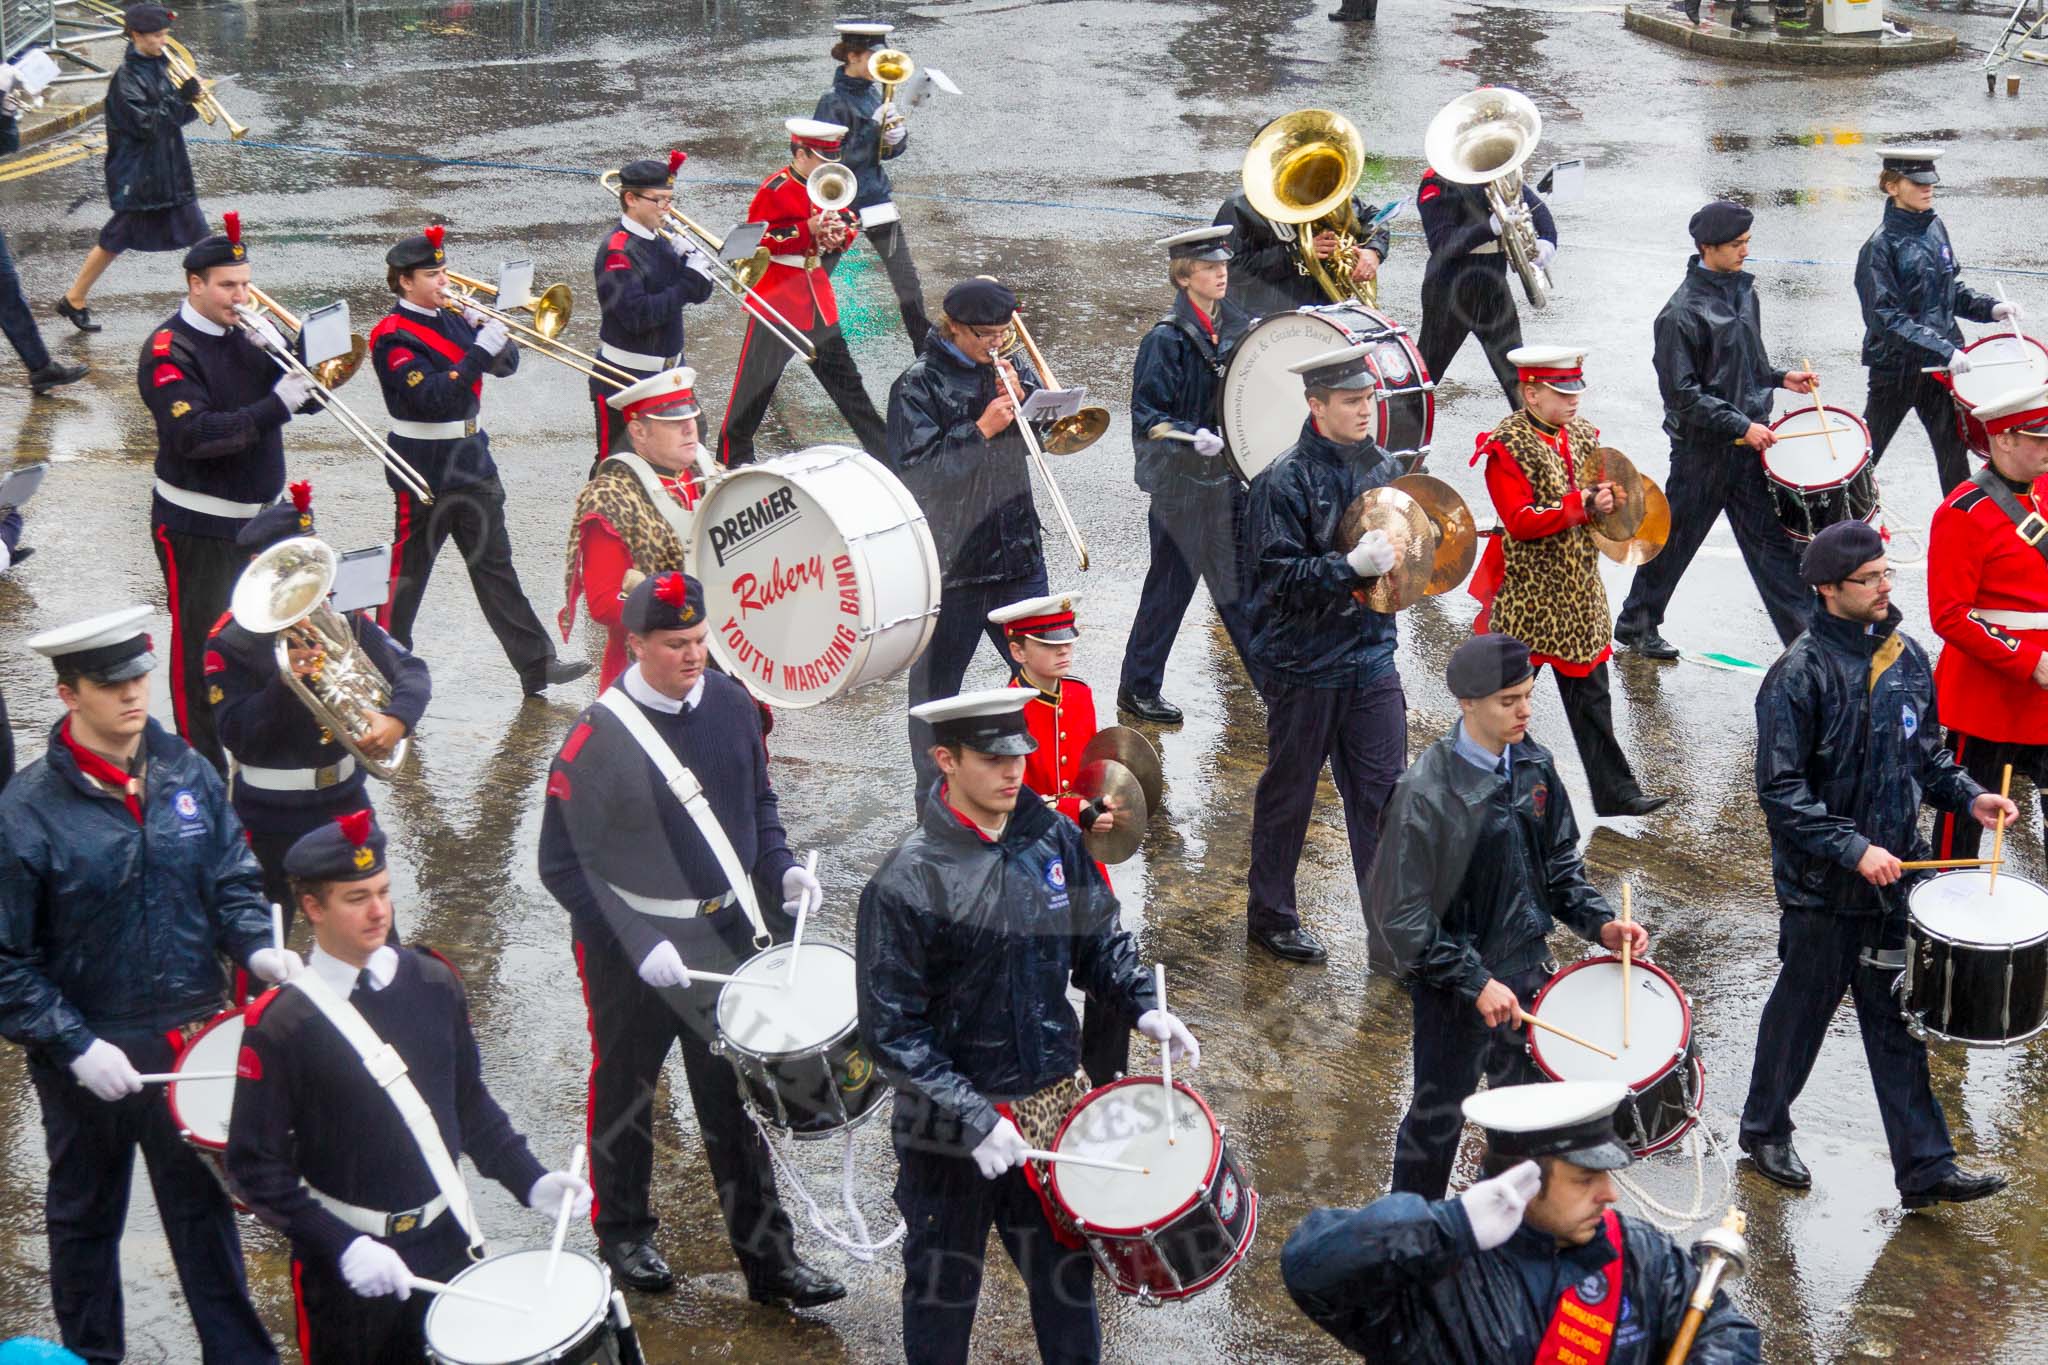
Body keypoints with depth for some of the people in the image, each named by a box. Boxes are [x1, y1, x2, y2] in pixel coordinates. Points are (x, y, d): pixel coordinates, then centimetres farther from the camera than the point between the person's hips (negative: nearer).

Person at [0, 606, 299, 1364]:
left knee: (204, 1203, 17)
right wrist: (75, 1047, -20)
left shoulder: (186, 771, -5)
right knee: (86, 1218, 17)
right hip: (87, 1061, -3)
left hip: (193, 1038, 3)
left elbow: (232, 877, 5)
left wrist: (255, 946, -14)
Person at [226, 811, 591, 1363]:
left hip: (446, 1241, 4)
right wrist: (342, 1248, -21)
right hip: (344, 1267, -4)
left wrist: (530, 1181, -1)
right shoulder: (280, 1024, -14)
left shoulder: (433, 982, -1)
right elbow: (255, 1166, -13)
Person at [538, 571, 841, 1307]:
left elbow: (756, 799, 15)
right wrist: (637, 946, -23)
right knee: (627, 1094, 14)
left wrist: (779, 868, -3)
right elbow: (564, 865, -15)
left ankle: (767, 1253, 16)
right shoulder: (597, 737, -18)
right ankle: (624, 1237, 33)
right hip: (630, 947, -4)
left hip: (725, 934, 4)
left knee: (736, 1096, 9)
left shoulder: (731, 705, -2)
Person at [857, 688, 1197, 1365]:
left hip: (1051, 1106, 4)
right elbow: (891, 1031, -17)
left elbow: (1099, 939, 12)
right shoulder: (908, 880, -19)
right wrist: (974, 1120, -23)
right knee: (943, 1294, 14)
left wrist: (1144, 1006, -5)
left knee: (1067, 1281, 15)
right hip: (948, 1131, -4)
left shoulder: (1055, 839, -3)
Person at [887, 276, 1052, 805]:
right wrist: (982, 429, -22)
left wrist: (1020, 397, -9)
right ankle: (934, 797, 19)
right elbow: (913, 471, -17)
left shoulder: (1011, 367, 7)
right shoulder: (919, 385, -8)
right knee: (936, 685, 6)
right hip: (948, 560, -5)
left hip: (1018, 554, 5)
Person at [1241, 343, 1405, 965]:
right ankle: (1270, 916, 26)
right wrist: (1351, 566, -28)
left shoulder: (1383, 467, 5)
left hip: (1371, 658, 5)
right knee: (1288, 795, 10)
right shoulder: (1285, 482, -14)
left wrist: (1398, 555, -2)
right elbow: (1278, 576, -18)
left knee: (1384, 795, 4)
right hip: (1304, 664, -5)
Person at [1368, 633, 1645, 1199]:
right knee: (1438, 1116, 10)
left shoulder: (1534, 765, -2)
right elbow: (1403, 918, -21)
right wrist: (1476, 983, -23)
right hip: (1452, 987, -6)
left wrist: (1600, 924, -6)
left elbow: (1560, 863, 11)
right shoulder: (1425, 793, -23)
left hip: (1528, 968, 6)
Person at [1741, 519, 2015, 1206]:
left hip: (1894, 878, 5)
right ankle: (1765, 1130, 32)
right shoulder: (1799, 674, -17)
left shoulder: (1907, 657, 4)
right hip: (1822, 890, -5)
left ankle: (1925, 1167, 13)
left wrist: (1968, 796, 1)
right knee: (1802, 1009, 11)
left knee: (1897, 1021, 9)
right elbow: (1780, 790, -18)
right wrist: (1854, 849, -23)